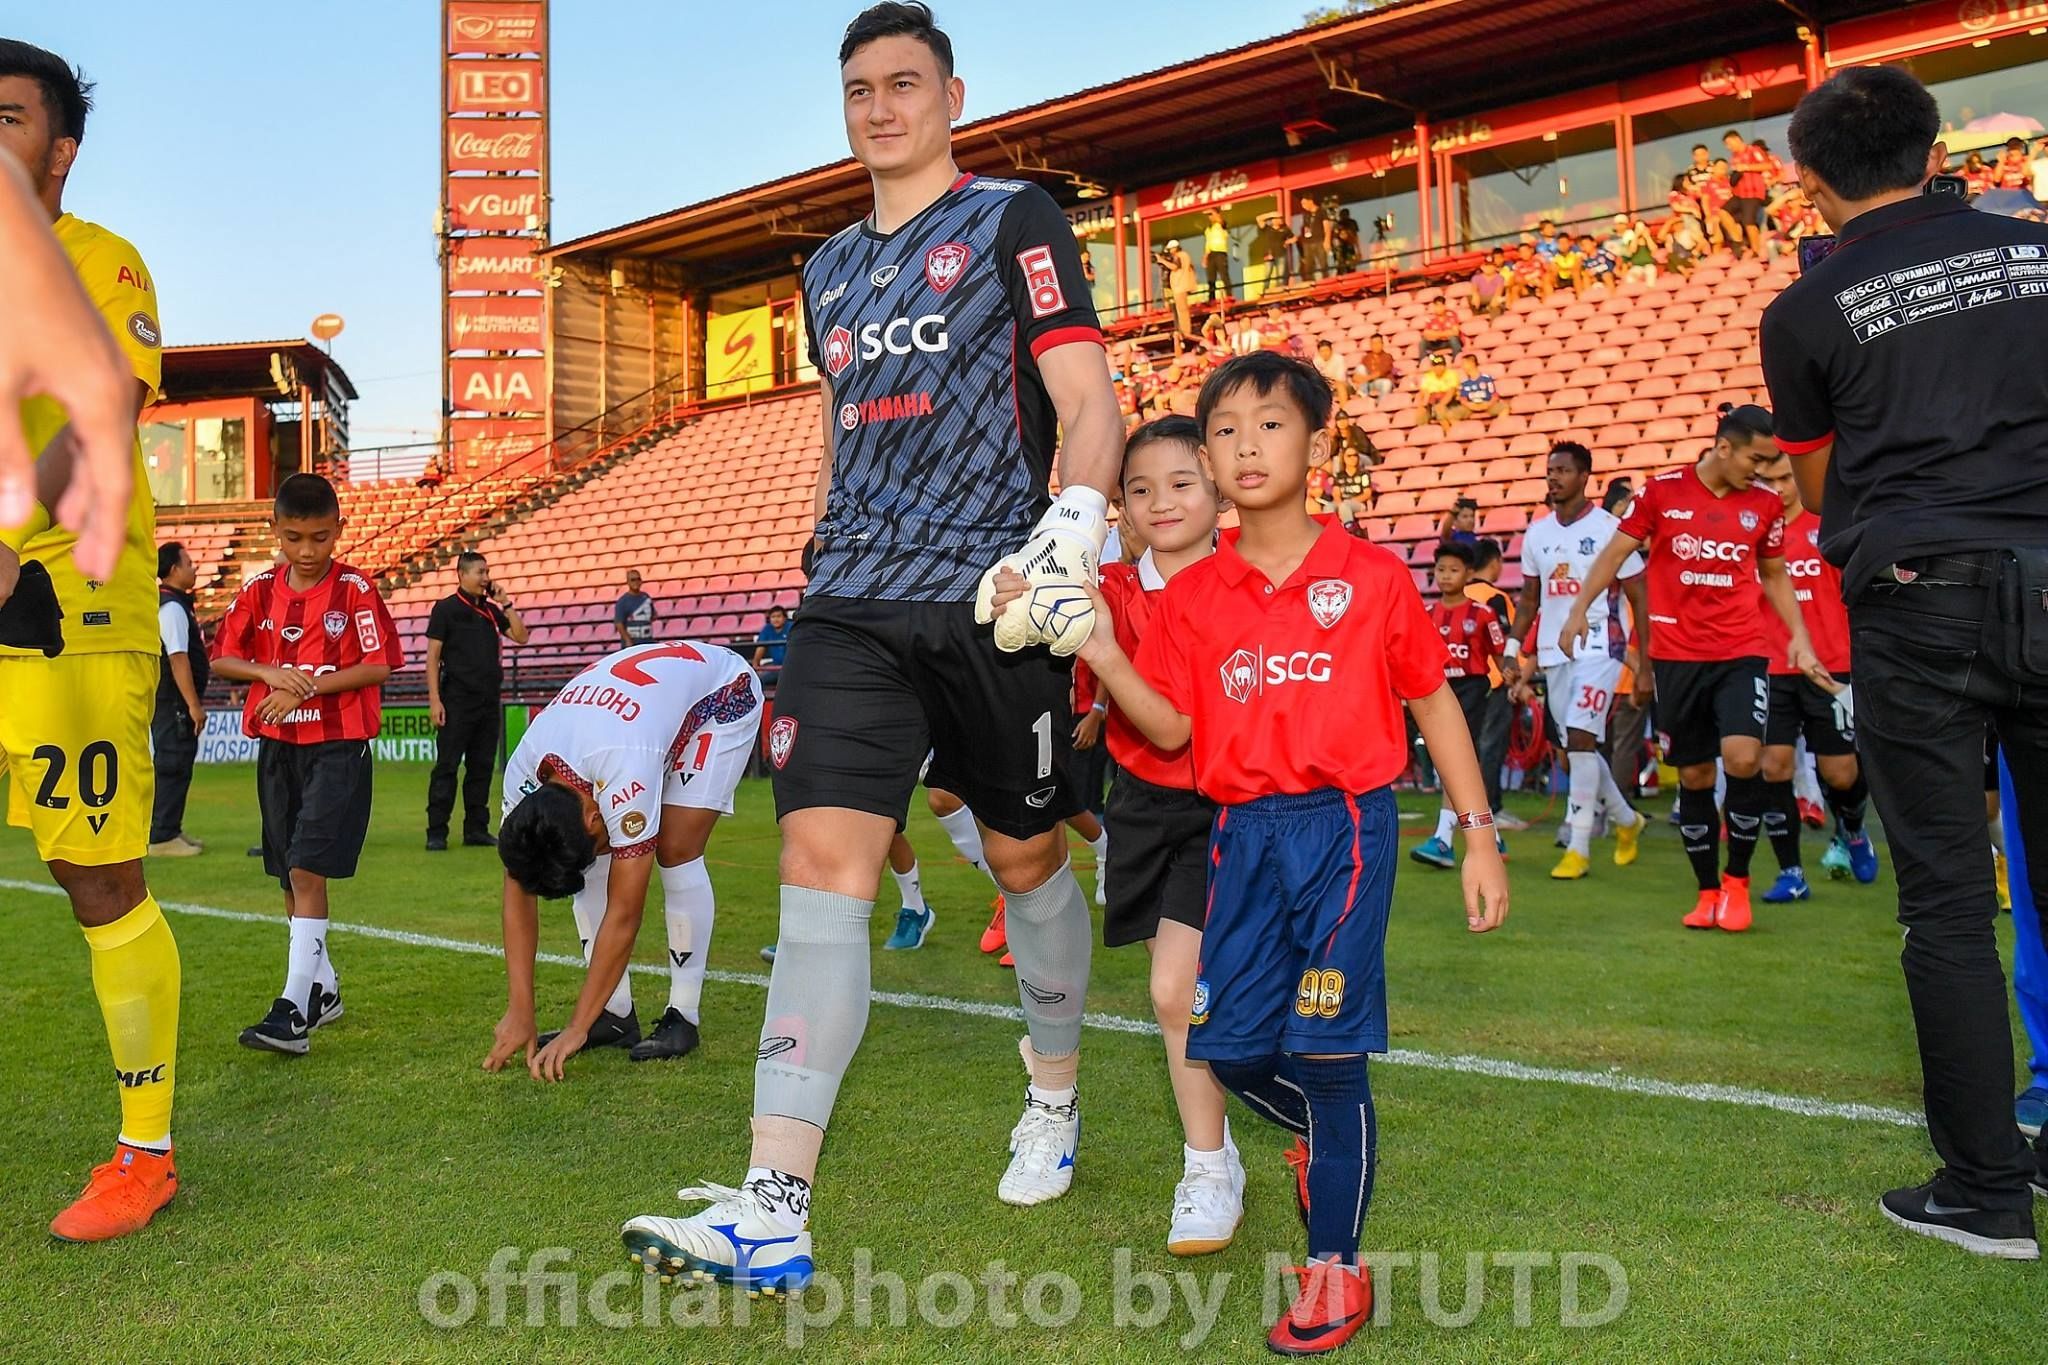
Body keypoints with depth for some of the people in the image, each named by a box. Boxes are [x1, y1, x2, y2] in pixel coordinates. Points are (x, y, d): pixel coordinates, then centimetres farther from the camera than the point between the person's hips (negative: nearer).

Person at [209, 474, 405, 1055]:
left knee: (308, 869, -13)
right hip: (276, 746, 5)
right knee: (291, 876, 12)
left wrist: (306, 687, -17)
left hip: (338, 745, -5)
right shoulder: (259, 590, 5)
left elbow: (377, 666, -10)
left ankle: (294, 1008, -12)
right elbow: (221, 659, 8)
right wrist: (269, 672, -11)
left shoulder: (355, 590, -7)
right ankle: (323, 989, 28)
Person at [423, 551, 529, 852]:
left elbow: (521, 637, 9)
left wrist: (506, 604, 2)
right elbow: (433, 656, -6)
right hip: (457, 700, -6)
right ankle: (436, 832, -1)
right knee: (446, 767, -4)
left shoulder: (491, 610, 14)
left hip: (490, 700, 6)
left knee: (482, 767, 8)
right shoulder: (446, 608, -2)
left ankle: (476, 828, 15)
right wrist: (434, 700, -13)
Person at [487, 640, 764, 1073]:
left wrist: (577, 1029, -31)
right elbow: (518, 894, -16)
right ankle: (615, 1014, 1)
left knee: (675, 851, -19)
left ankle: (683, 1017, -7)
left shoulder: (624, 773, -42)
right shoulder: (522, 773, -24)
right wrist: (519, 1012, -18)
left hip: (724, 694, -6)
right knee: (592, 860, -7)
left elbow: (624, 913, -35)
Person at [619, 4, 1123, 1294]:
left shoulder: (1015, 218, 2)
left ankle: (1055, 1104, 34)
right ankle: (774, 1212, -11)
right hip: (853, 604, 5)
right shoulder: (829, 266, 19)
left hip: (991, 596, -4)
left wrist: (1078, 521, -23)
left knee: (1028, 857, 9)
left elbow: (1090, 401, -6)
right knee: (821, 863, -9)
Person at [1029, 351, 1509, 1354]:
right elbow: (1171, 727, 3)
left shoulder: (1371, 578, -1)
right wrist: (1104, 657, -13)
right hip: (1243, 831, 4)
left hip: (1345, 827, -3)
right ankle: (1330, 1139, 39)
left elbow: (1433, 703, 5)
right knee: (1229, 1043, 4)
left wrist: (1479, 836, 3)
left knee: (1323, 1048, -5)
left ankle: (1337, 1269, 15)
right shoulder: (1192, 595, 5)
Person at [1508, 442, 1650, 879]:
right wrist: (1515, 650, 7)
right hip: (1554, 652, 6)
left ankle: (1578, 848, -9)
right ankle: (1626, 820, 35)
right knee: (1576, 747, 11)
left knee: (1580, 738, -16)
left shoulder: (1609, 528, -7)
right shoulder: (1536, 533, 9)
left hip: (1599, 649, -6)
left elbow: (1639, 600, -5)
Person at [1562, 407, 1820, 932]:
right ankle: (1708, 891, 21)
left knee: (1743, 758, -19)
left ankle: (1737, 879, 3)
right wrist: (1580, 608, -4)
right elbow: (1614, 553, 5)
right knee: (1694, 776, 6)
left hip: (1741, 653, 1)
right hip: (1676, 656, 0)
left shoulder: (1765, 505, 6)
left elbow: (1775, 575, 18)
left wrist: (1800, 637, 10)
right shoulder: (1662, 491, -1)